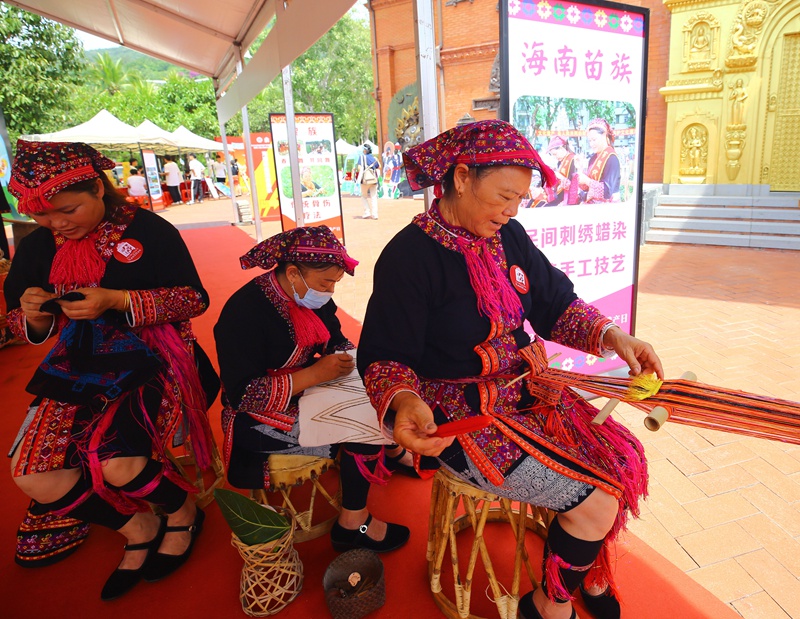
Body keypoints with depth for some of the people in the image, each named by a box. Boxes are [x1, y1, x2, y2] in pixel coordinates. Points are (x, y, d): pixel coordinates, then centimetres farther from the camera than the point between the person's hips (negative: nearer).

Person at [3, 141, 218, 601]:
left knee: (117, 465, -25)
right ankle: (139, 528, 12)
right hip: (81, 368, 6)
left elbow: (195, 299, -10)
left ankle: (183, 512, 10)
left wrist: (117, 300, -20)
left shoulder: (148, 230, -8)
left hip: (151, 362, -6)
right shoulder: (37, 246, 8)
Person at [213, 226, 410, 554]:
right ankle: (352, 525, -1)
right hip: (258, 417, -7)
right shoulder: (245, 311, -24)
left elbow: (336, 340, 11)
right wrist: (315, 374, -31)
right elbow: (242, 395, -26)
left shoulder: (313, 298, -1)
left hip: (308, 392, 8)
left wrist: (345, 358, -13)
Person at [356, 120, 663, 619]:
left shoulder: (508, 236, 4)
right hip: (461, 417, -7)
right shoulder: (409, 256, -18)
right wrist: (402, 402, -37)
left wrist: (612, 334, -6)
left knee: (623, 460, -1)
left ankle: (591, 574, 26)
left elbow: (556, 304, 10)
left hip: (529, 389, 8)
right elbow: (385, 357, -16)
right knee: (596, 500, -11)